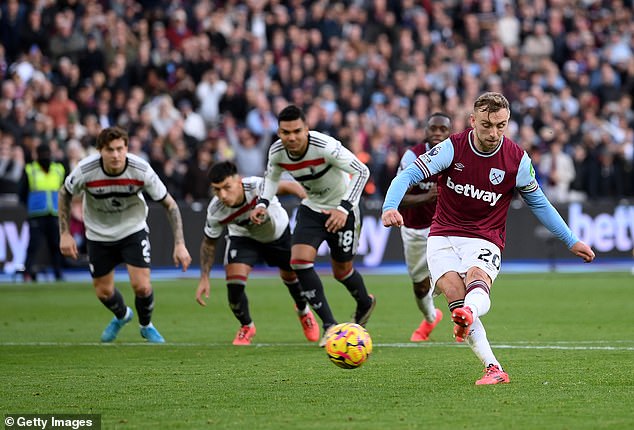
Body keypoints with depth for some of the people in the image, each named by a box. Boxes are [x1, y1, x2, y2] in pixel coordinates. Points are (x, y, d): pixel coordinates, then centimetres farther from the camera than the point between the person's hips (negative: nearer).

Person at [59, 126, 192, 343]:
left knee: (142, 286, -13)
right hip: (98, 234, 1)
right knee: (103, 292, 8)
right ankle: (121, 315, 45)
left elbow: (169, 204, -15)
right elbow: (65, 194, -5)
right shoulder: (85, 170, -27)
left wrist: (179, 244, -20)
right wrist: (65, 234, -7)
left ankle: (146, 325, 21)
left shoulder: (141, 170, -27)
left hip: (133, 230, -1)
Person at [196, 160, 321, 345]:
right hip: (244, 237, 0)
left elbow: (288, 186, -25)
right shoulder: (215, 212, -32)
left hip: (278, 232, 0)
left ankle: (303, 311, 53)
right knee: (234, 280, -20)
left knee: (291, 276, 17)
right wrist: (204, 278, -15)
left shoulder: (258, 186, -43)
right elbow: (209, 243, -13)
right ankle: (246, 327, 10)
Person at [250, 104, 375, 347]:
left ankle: (365, 304, 44)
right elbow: (272, 176, 8)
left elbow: (361, 171, -25)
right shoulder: (277, 152, -16)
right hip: (311, 209, 4)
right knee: (299, 260, -17)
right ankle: (329, 326, -9)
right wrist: (263, 203, -9)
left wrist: (344, 208, -32)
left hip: (340, 210, -4)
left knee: (341, 270, 8)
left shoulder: (325, 147, -32)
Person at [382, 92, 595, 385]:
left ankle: (467, 314, -70)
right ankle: (493, 369, -29)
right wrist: (390, 207, -30)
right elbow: (408, 176, -10)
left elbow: (538, 203, 13)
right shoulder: (452, 147, -7)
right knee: (454, 291, -26)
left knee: (477, 278, -35)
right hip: (443, 236, 1)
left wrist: (571, 242, 15)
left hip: (485, 240, -1)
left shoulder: (517, 160, -3)